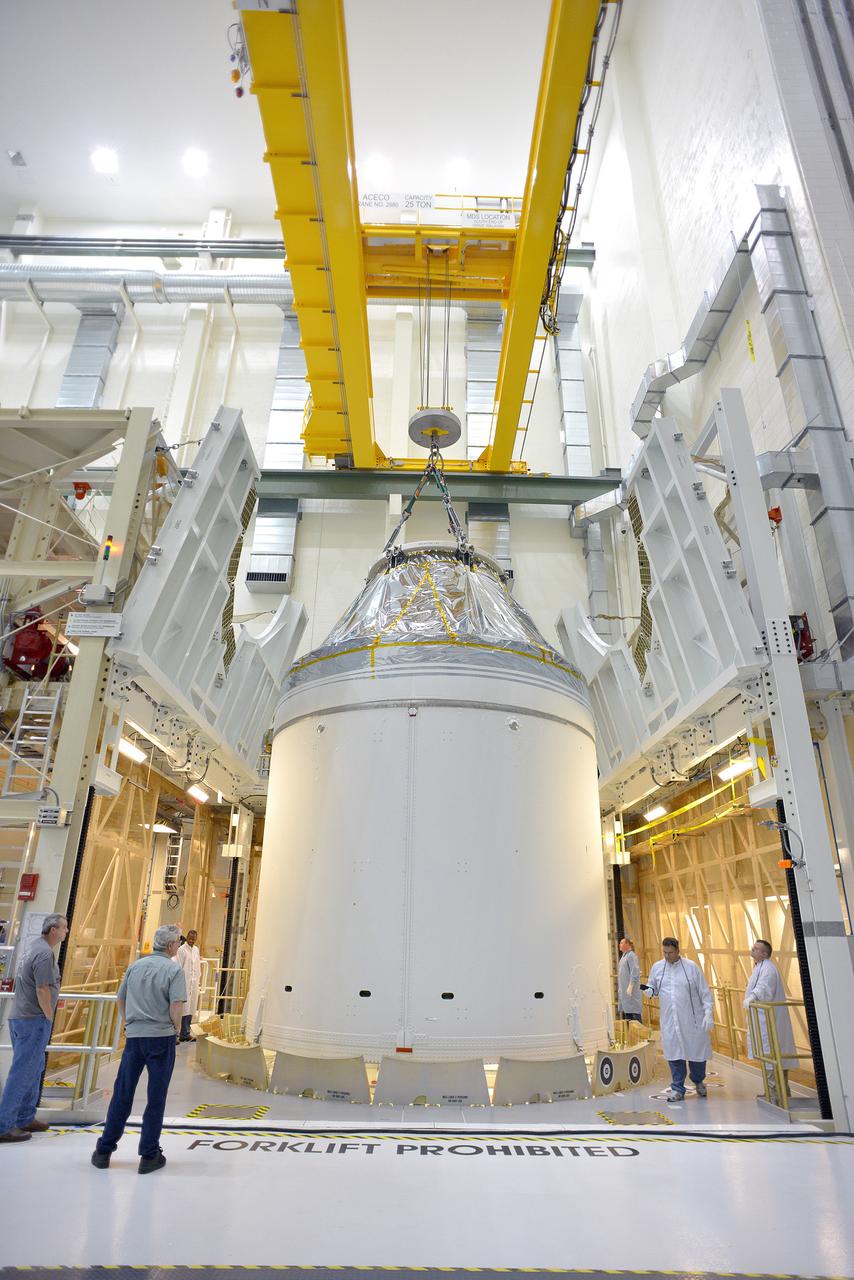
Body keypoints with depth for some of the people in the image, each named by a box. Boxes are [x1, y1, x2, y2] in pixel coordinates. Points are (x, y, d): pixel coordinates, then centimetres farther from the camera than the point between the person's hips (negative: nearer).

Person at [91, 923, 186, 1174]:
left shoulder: (135, 966, 6)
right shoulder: (174, 970, -10)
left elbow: (120, 1000, 12)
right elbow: (176, 1006, -17)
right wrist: (176, 1029, 1)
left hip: (134, 1037, 4)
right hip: (162, 1038, -4)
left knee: (122, 1093, 15)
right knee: (156, 1098, 6)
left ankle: (104, 1151, 21)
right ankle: (149, 1156, 13)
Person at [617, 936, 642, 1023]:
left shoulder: (631, 955, -13)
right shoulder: (624, 956, 15)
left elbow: (635, 972, -21)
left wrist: (630, 986, -24)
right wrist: (620, 988, 20)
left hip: (631, 990, -10)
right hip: (624, 991, 10)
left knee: (634, 1013, -6)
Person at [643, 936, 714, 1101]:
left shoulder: (691, 967, -4)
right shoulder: (657, 967, 4)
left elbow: (705, 992, -1)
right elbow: (652, 986, 14)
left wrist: (708, 1012, -8)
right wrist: (650, 990, -8)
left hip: (692, 1019, -2)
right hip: (669, 1020, 2)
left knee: (697, 1051, 8)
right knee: (673, 1054, 2)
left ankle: (698, 1081, 35)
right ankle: (678, 1089, 18)